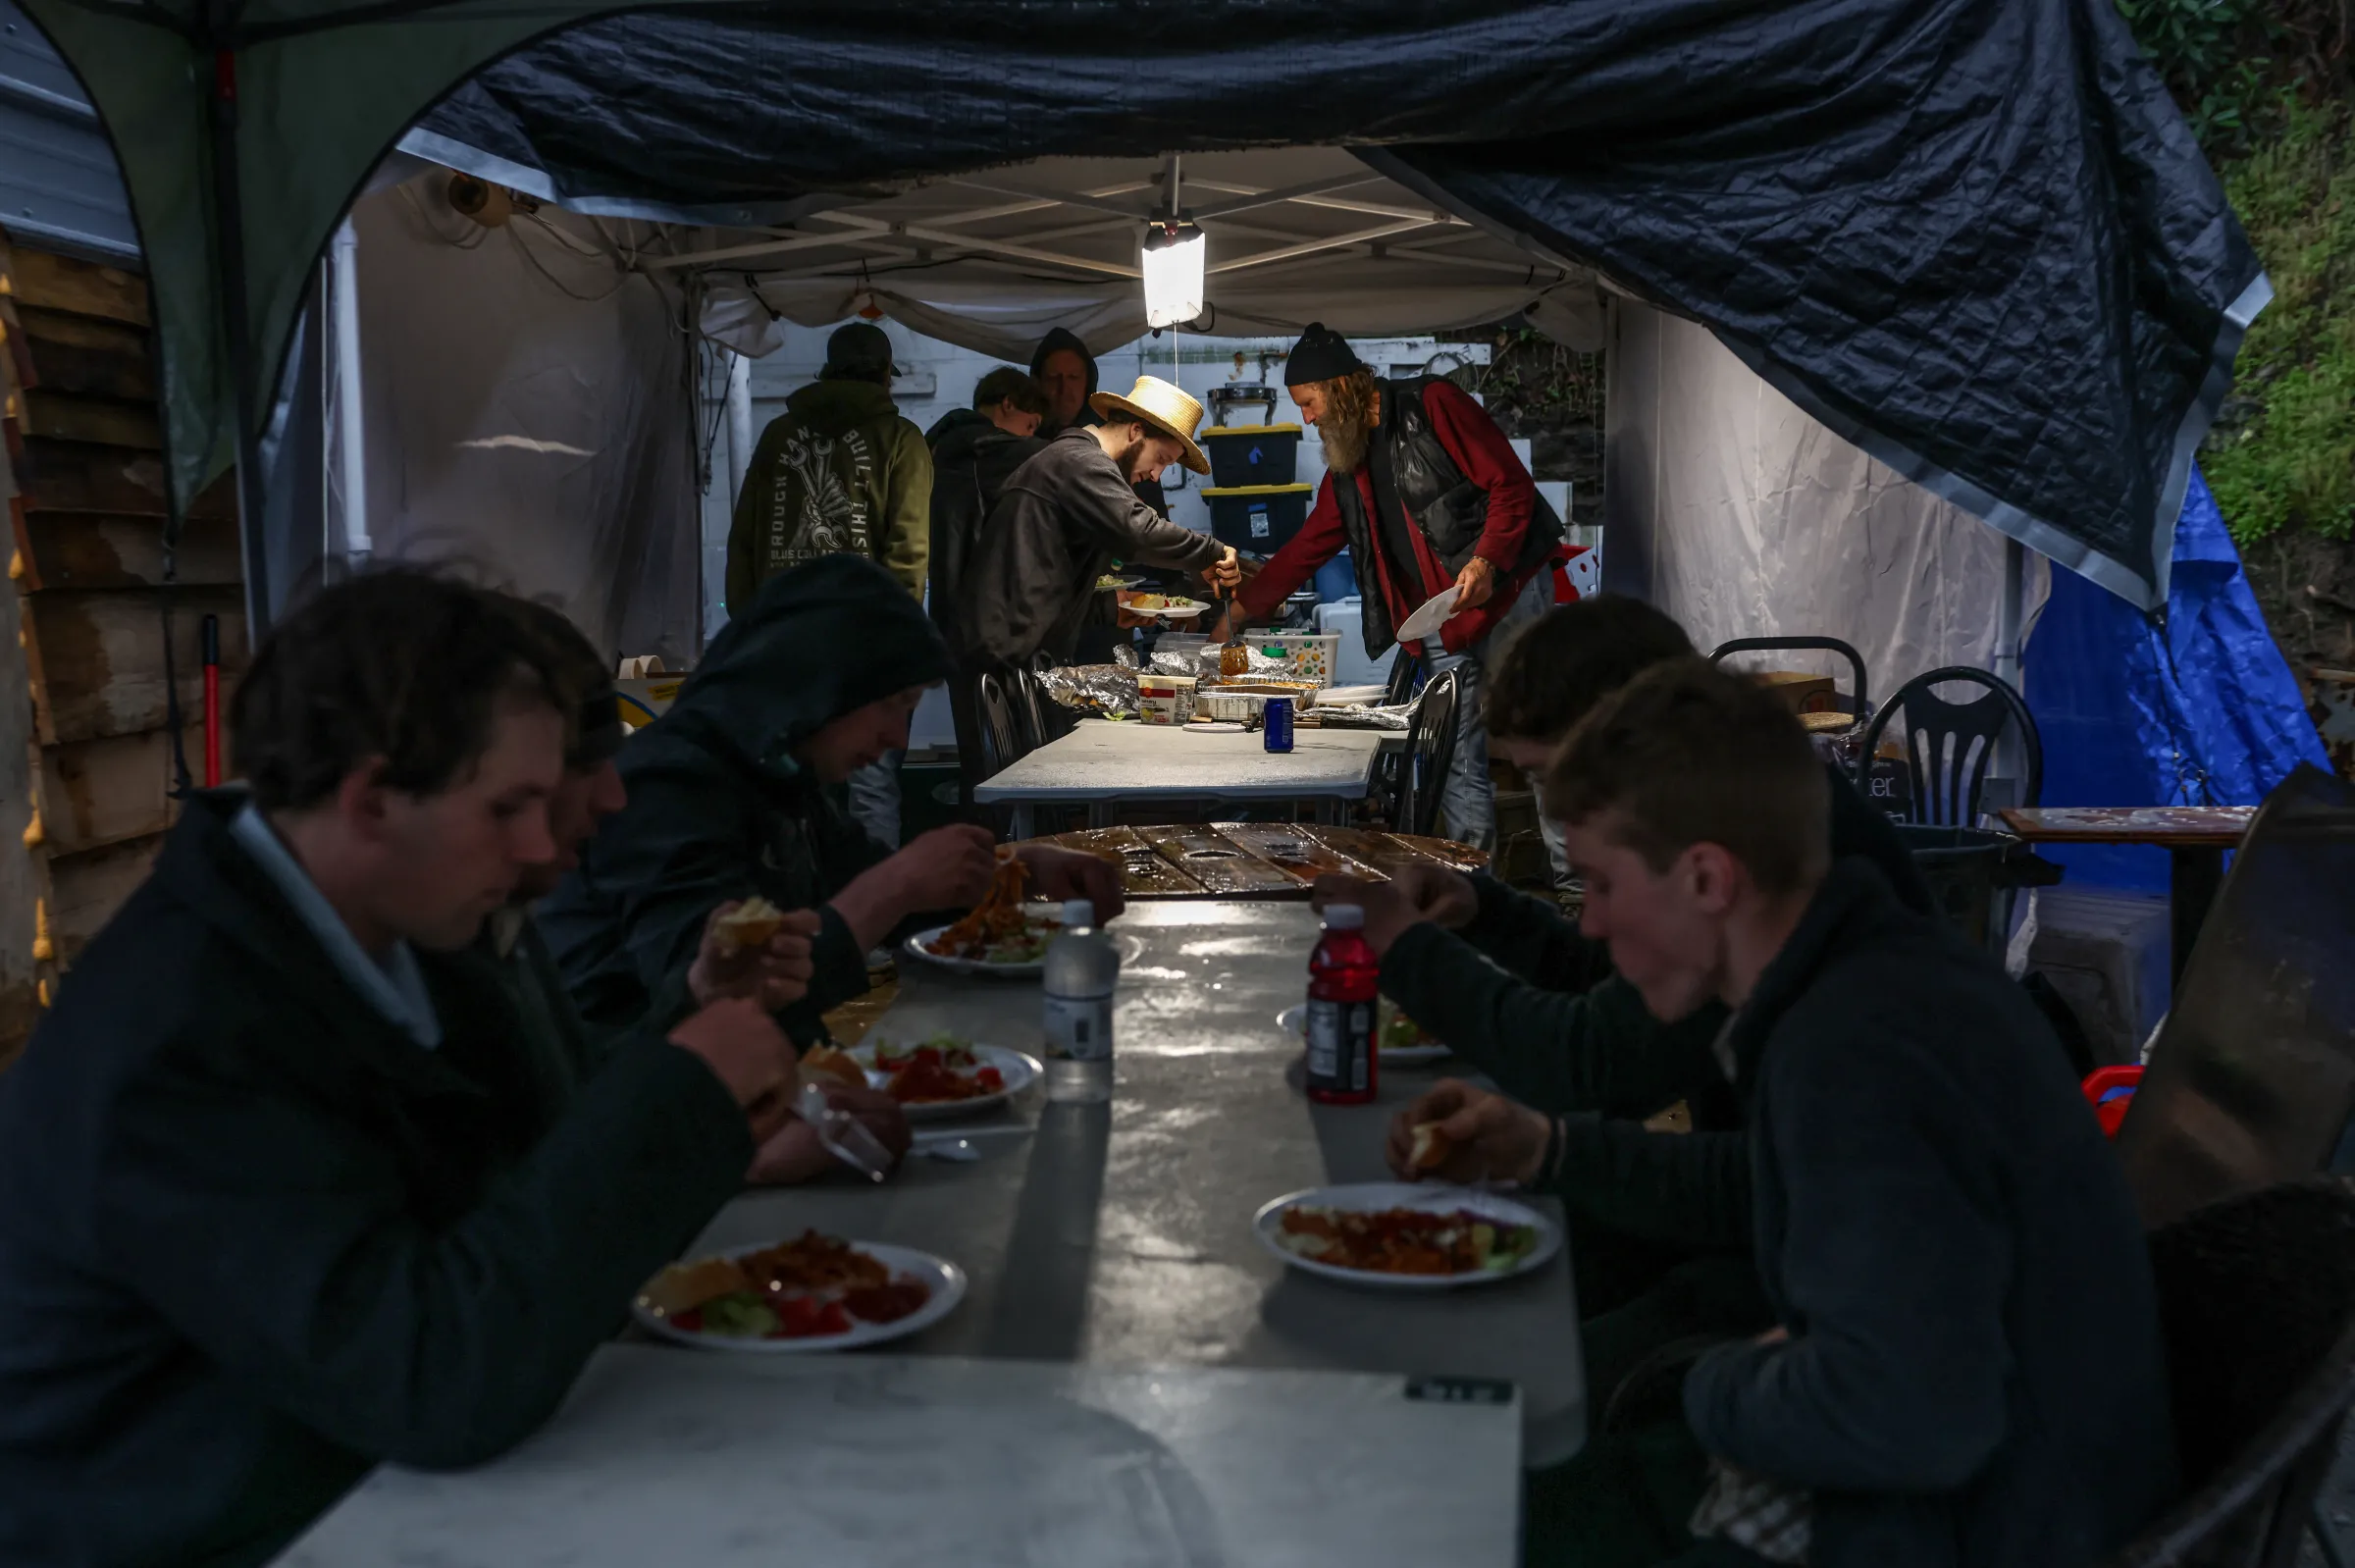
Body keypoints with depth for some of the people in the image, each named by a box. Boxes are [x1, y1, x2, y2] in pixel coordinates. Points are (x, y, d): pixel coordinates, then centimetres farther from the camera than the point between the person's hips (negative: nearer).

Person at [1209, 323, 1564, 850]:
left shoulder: (1432, 405, -4)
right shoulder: (1347, 467, 18)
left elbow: (1511, 484, -9)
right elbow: (1307, 546, 26)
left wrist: (1485, 561, -22)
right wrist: (1237, 611, 25)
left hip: (1506, 590, -7)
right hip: (1439, 622, 7)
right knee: (1458, 767, -1)